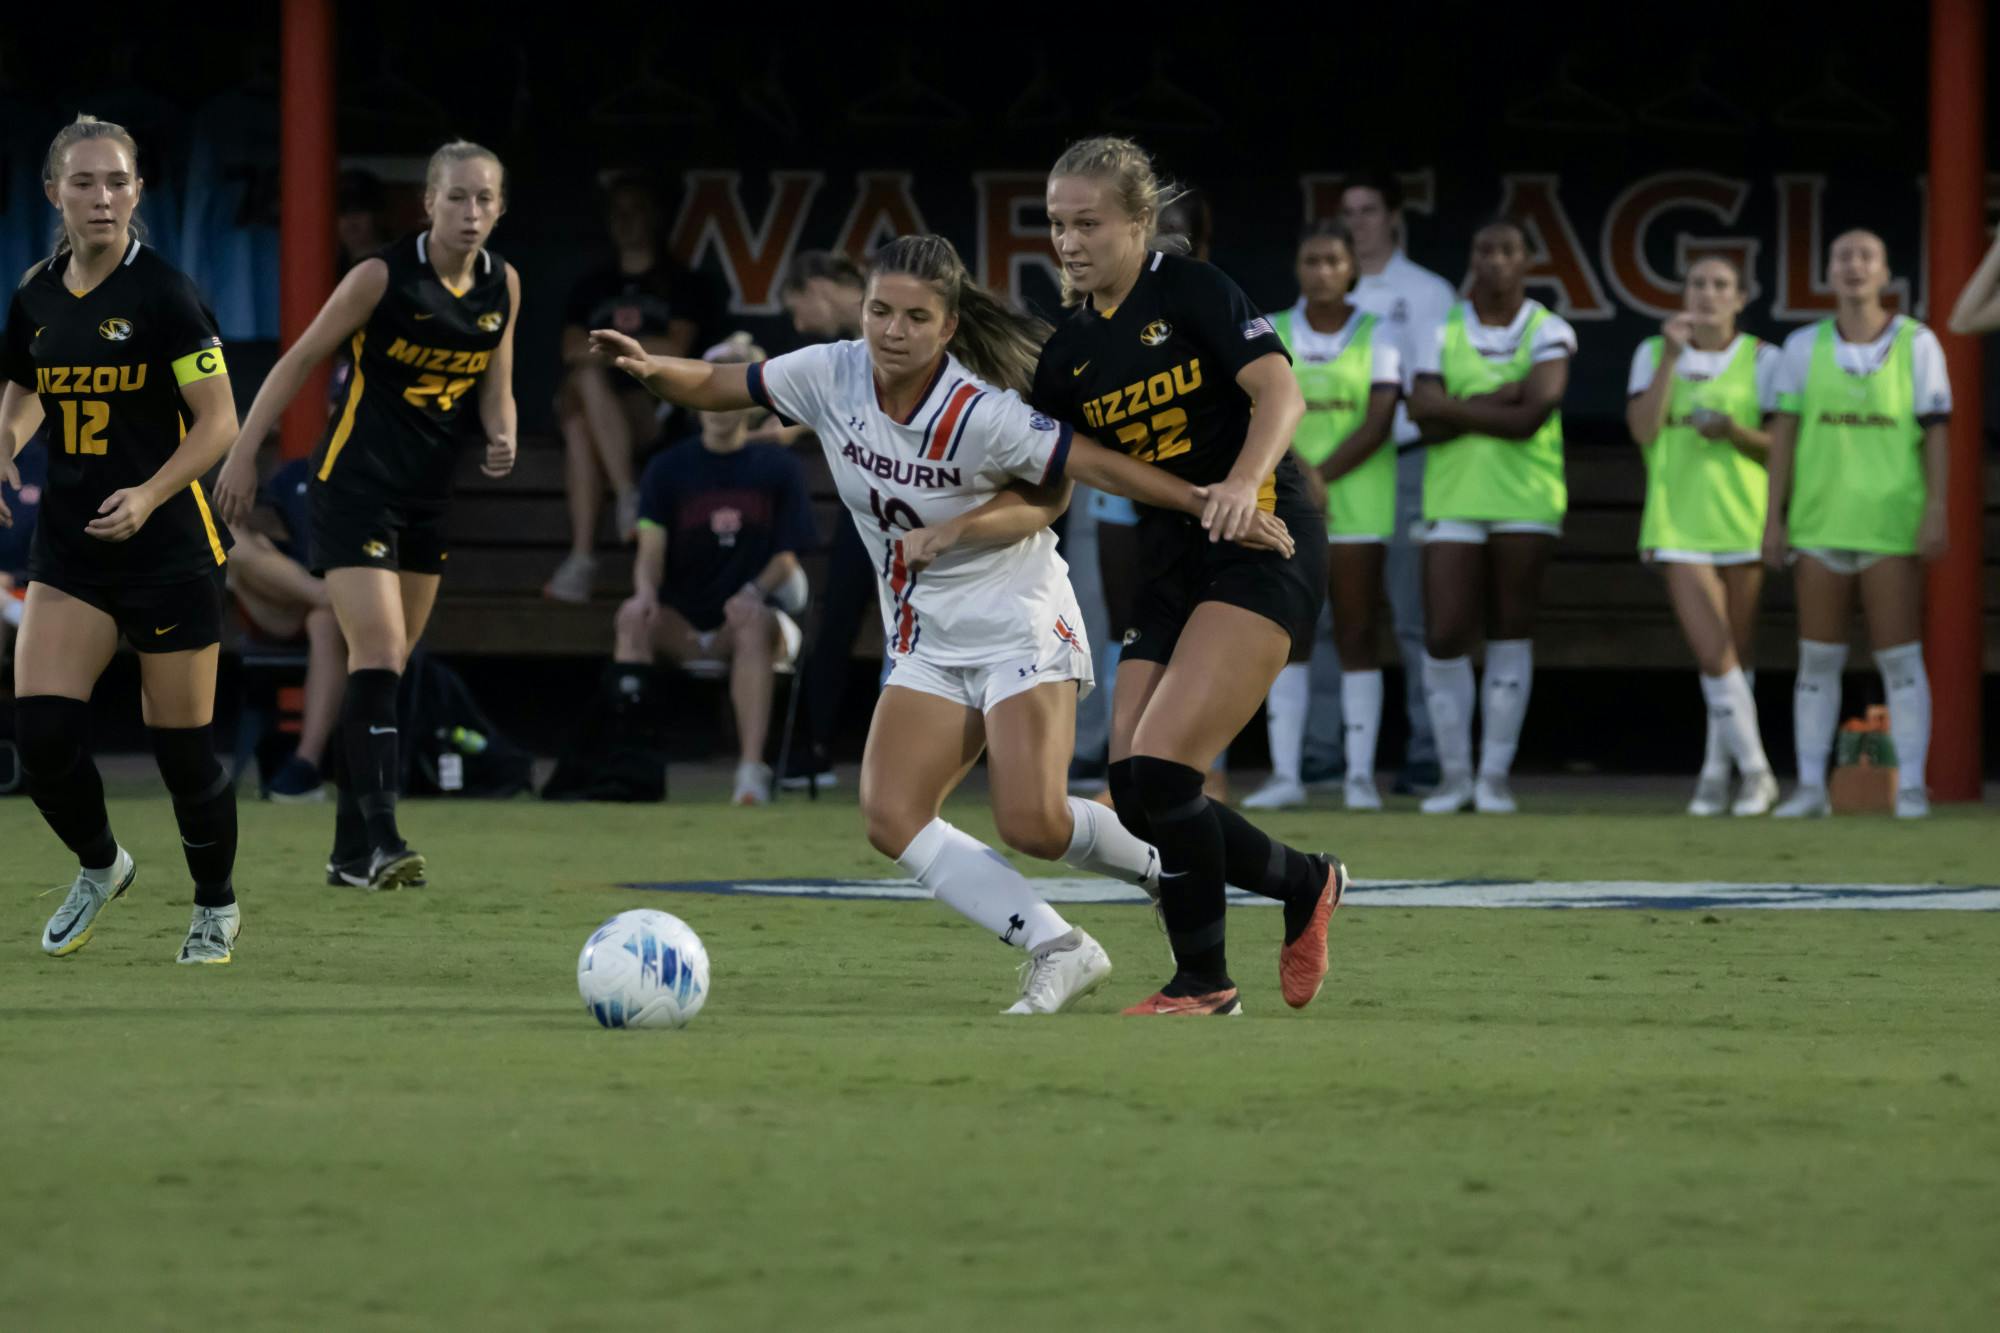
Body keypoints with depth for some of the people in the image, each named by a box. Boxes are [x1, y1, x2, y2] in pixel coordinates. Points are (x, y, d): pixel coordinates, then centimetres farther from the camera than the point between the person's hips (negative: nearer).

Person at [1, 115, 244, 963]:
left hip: (167, 544, -4)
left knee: (182, 746, 1)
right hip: (69, 545, 4)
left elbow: (218, 422, -13)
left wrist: (149, 494, -26)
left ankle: (217, 906, 24)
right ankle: (99, 868, 17)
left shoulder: (162, 293, -12)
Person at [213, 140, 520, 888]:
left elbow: (495, 390, 12)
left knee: (383, 670, 9)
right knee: (378, 653, -18)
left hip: (429, 492, 6)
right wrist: (243, 454, -7)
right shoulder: (384, 277, -12)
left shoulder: (503, 287, 4)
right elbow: (300, 360, -6)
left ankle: (352, 852, 13)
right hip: (355, 483, -6)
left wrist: (502, 441, -10)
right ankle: (377, 835, -24)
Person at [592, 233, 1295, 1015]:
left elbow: (1099, 465, -22)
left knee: (1031, 823, -20)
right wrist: (650, 368, -16)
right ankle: (1057, 952, -7)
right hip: (927, 644, 6)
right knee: (891, 817, -12)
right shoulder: (830, 376, -7)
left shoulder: (981, 414, -23)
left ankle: (1171, 872, 11)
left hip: (1021, 627, -6)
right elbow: (715, 388, 3)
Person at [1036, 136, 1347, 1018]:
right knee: (1136, 801, -2)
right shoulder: (1069, 350, 10)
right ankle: (1305, 886, 21)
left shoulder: (1190, 292, -8)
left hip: (1261, 548, -7)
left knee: (1159, 767, -19)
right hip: (1170, 570, 7)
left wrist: (1244, 482, -35)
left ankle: (1204, 981, -5)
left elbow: (1280, 392, -18)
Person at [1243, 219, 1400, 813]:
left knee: (1356, 634, -2)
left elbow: (1378, 423, -6)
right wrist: (1299, 471, -19)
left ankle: (1361, 775, -1)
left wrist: (1321, 476, -14)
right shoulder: (1270, 335, 7)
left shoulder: (1376, 336, 3)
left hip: (1357, 501, -1)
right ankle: (1285, 774, -1)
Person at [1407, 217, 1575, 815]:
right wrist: (1501, 399, -12)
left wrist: (1456, 410, -8)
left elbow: (1533, 414, -14)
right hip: (1453, 498, 1)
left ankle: (1495, 775, 8)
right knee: (1444, 636, -5)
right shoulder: (1443, 333, 6)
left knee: (1511, 632, 1)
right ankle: (1453, 772, 9)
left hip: (1526, 501, -1)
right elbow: (1426, 418, -7)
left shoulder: (1549, 333, 2)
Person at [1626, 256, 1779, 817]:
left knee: (1736, 657, 7)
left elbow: (1779, 447, 2)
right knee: (1713, 655, -11)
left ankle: (1717, 771, 19)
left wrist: (1734, 431, -17)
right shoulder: (1654, 354, 6)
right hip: (1679, 524, 0)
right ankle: (1754, 770, -2)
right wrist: (1672, 355, -11)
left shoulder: (1762, 360, 2)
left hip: (1743, 519, 0)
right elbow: (1643, 429, -7)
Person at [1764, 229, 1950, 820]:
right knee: (1818, 659, 5)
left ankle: (1911, 787, 1)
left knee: (1900, 659, -2)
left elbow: (1936, 433, 0)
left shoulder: (1917, 344, 1)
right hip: (1820, 522, 2)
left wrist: (1936, 511, -8)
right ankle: (1810, 787, 8)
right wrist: (1773, 518, 2)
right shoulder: (1804, 347, 5)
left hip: (1892, 524, -2)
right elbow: (1783, 435, 6)